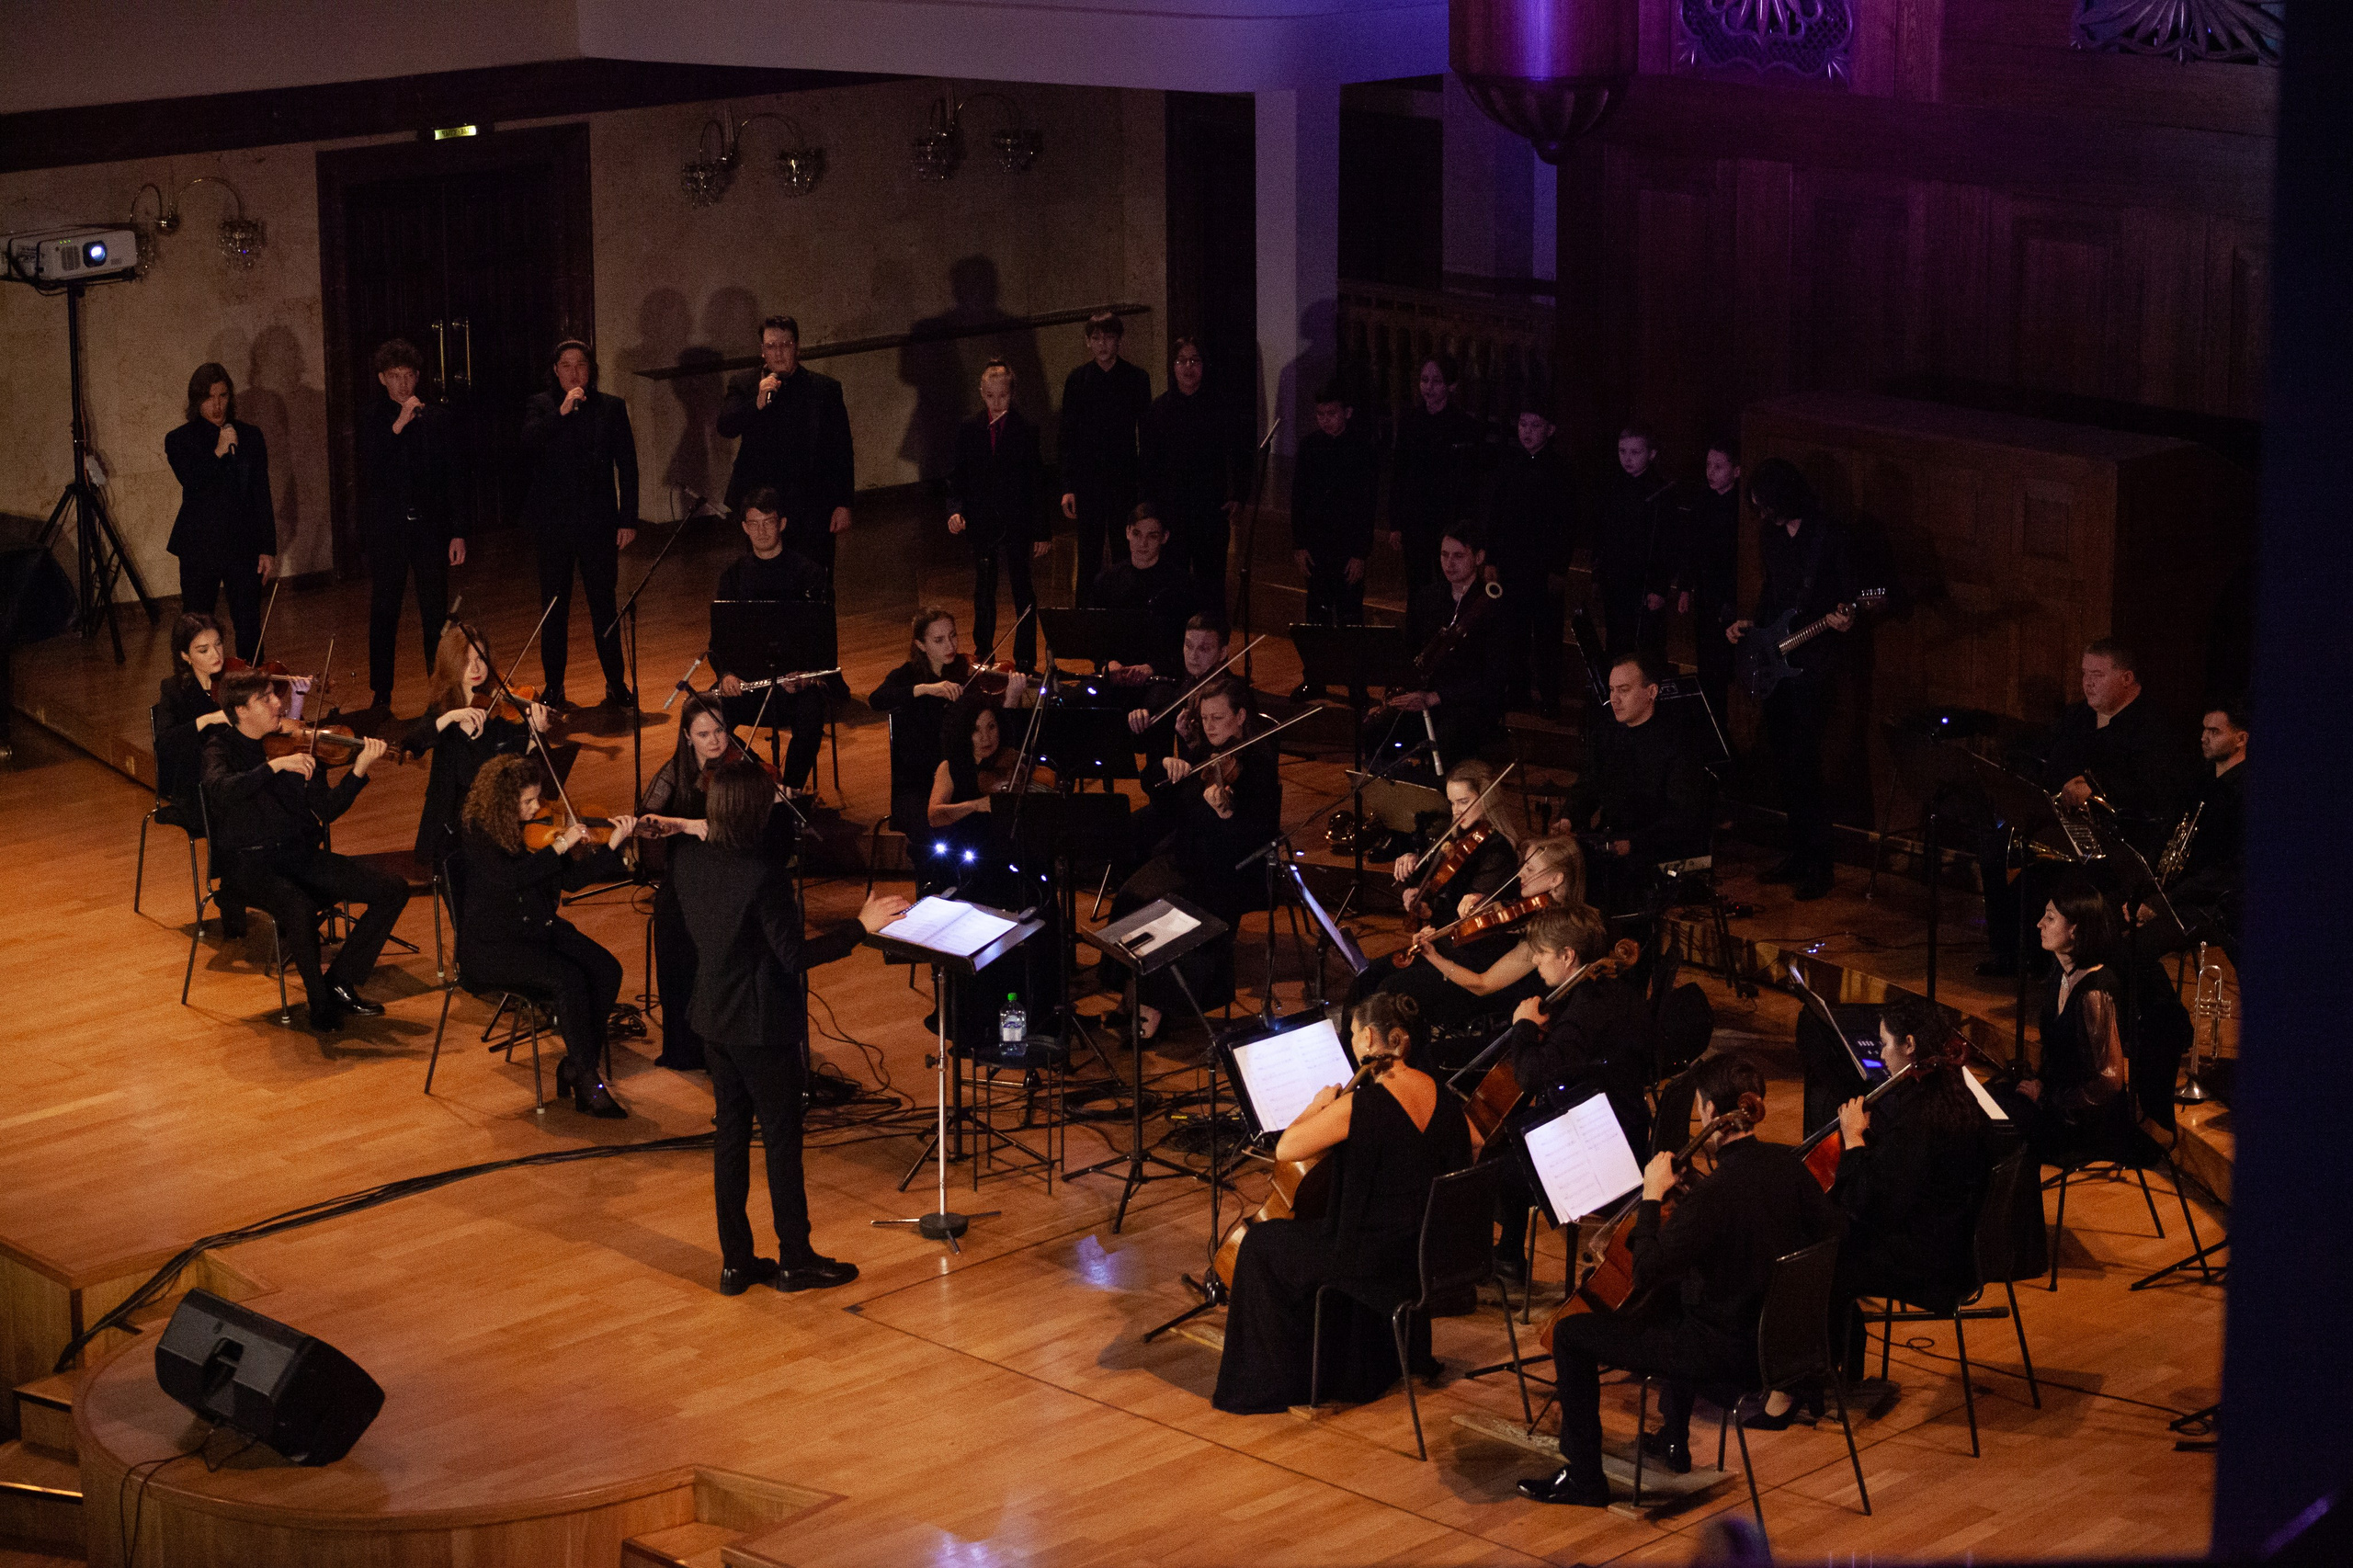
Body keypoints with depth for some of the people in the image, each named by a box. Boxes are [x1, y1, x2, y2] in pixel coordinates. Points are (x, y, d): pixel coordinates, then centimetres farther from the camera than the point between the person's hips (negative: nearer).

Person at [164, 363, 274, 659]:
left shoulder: (250, 437, 7)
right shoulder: (179, 441, 2)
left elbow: (262, 496, 7)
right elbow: (192, 483, -13)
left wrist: (268, 549, 3)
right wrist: (218, 453, -22)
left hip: (243, 547, 1)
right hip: (200, 550, -1)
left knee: (249, 629, 1)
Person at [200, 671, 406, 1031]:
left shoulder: (295, 743, 7)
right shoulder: (222, 746, -2)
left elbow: (326, 809, -1)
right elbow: (220, 790, -26)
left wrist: (359, 771, -16)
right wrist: (276, 765, -33)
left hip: (300, 854, 5)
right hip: (250, 863, -5)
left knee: (393, 891, -10)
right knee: (300, 907, -37)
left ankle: (341, 981, 0)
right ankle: (321, 1002, -14)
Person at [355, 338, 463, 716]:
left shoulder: (436, 418, 8)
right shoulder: (371, 417, 4)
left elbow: (453, 477, 8)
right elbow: (369, 465, -12)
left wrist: (457, 532, 3)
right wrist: (399, 424, -21)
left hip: (429, 528, 1)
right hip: (386, 529, -1)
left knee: (436, 614, 1)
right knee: (384, 613, 2)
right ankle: (381, 696, 9)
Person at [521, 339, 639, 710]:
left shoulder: (611, 408, 6)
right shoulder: (540, 406, 6)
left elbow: (627, 466, 6)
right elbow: (528, 441, -13)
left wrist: (628, 520, 1)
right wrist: (562, 412, -22)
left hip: (598, 522, 0)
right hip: (553, 523, 0)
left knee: (603, 604, 0)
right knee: (554, 607, 4)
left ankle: (617, 684, 7)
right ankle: (553, 688, 11)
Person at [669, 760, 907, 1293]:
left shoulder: (689, 857, -3)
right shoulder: (764, 875, -25)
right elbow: (795, 956, -24)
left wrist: (700, 831, 26)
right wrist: (861, 926, -22)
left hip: (714, 1019, 7)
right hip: (764, 1025, -7)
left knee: (731, 1133, 15)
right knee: (782, 1138, 5)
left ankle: (736, 1262, 20)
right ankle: (796, 1259, 15)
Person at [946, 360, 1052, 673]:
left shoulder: (1026, 431, -3)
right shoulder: (968, 430, 3)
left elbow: (1037, 483, -1)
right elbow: (957, 476, 8)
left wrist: (1041, 532, -4)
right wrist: (955, 509, -11)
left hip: (1017, 524, -2)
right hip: (982, 525, 2)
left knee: (1023, 592, 0)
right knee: (983, 593, 11)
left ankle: (1025, 660, 7)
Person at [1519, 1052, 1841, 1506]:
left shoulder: (1714, 1193, -28)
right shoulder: (1787, 1164, -5)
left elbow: (1645, 1273, -23)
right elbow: (1830, 1231, 10)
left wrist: (1651, 1197, -12)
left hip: (1728, 1353, -8)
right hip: (1777, 1333, 8)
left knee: (1571, 1333, 0)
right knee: (1670, 1297, 38)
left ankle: (1583, 1477, 10)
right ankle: (1674, 1440, 48)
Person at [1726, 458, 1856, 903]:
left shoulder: (1827, 537, -11)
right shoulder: (1773, 537, 10)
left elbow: (1848, 597, -9)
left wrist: (1843, 621, -29)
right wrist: (1751, 625, 9)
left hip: (1810, 662, -8)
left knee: (1803, 762, -10)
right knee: (1784, 762, 11)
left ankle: (1819, 864, -5)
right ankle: (1798, 852, 21)